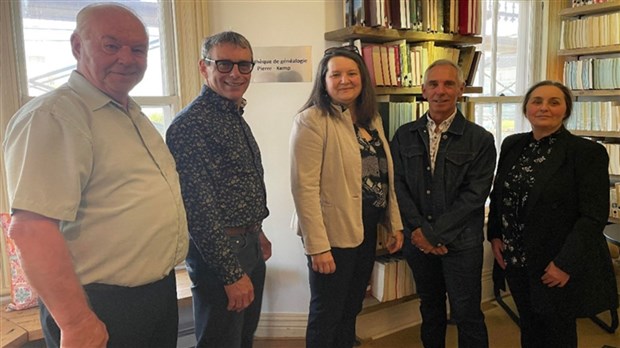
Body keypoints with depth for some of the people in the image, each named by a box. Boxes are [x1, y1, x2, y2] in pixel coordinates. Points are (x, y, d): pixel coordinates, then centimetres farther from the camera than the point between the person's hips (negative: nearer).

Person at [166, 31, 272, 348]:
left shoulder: (237, 118, 10)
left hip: (250, 248, 9)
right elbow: (198, 208, -23)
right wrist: (232, 273, -21)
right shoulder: (190, 124, -19)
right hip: (219, 255, -9)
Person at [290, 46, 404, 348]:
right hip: (333, 234, -7)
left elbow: (385, 178, 13)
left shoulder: (372, 119, 9)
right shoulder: (311, 120, -15)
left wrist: (395, 223, 10)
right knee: (326, 316, 10)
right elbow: (304, 188, -20)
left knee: (350, 312, 21)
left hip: (367, 231, 7)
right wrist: (318, 246, -21)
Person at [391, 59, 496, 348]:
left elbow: (475, 194, -11)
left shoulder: (480, 139, -6)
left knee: (467, 315, 6)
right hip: (418, 240, 3)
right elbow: (399, 184, -1)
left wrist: (433, 233, -14)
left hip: (461, 242, -3)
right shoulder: (404, 135, 3)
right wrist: (419, 230, -11)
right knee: (429, 309, 19)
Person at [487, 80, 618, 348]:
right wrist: (495, 235, 4)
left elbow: (594, 216, -15)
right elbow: (498, 194, 13)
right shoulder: (512, 145, 4)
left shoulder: (587, 152, -12)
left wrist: (566, 264, -18)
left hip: (557, 267, -4)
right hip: (516, 261, 5)